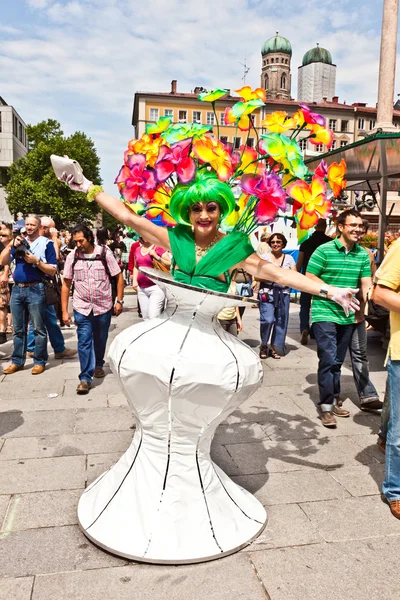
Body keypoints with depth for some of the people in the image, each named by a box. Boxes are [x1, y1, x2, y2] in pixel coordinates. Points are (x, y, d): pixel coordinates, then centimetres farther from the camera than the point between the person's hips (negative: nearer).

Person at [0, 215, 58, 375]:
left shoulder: (46, 243, 0)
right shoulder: (19, 242, 15)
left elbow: (53, 270, -4)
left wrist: (36, 261, -15)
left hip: (35, 289, -5)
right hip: (17, 289, 5)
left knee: (38, 328, 1)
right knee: (18, 329, 12)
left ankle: (40, 362, 9)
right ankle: (17, 361, 20)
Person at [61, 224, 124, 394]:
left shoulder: (104, 253, -7)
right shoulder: (72, 257, -3)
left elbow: (118, 277, 0)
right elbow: (66, 284, 2)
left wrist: (119, 300, -6)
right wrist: (64, 311, -1)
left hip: (104, 306, 0)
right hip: (82, 308, 0)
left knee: (100, 340, 15)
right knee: (84, 342, -5)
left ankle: (98, 365, 40)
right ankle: (85, 378, 1)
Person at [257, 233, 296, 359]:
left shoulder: (289, 258, 11)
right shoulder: (264, 257, 4)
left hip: (284, 293, 3)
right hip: (267, 293, -3)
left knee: (281, 321, 2)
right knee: (267, 320, -15)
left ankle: (274, 348, 18)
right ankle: (263, 345, 8)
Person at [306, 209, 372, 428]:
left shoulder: (363, 254, 5)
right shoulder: (324, 250, -10)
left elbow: (366, 284, 3)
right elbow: (309, 278, -9)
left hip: (348, 316, 5)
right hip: (324, 313, -5)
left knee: (338, 361, 15)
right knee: (328, 359, -9)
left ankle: (333, 401, 29)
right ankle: (326, 406, 3)